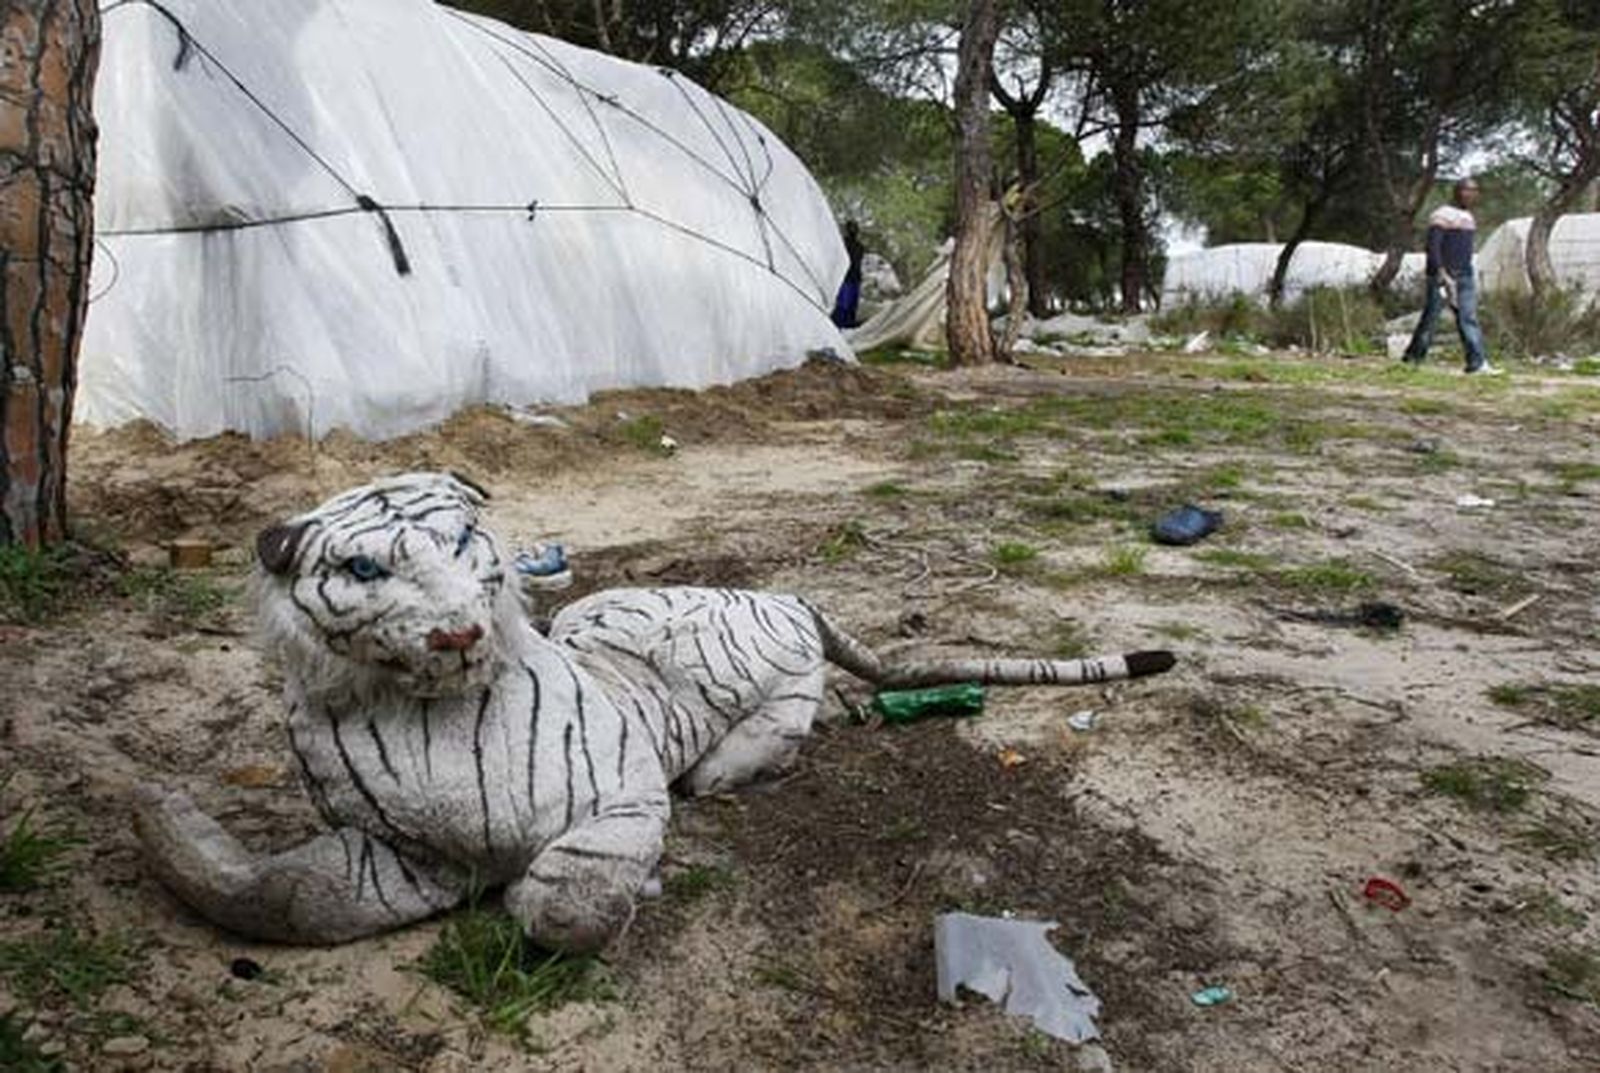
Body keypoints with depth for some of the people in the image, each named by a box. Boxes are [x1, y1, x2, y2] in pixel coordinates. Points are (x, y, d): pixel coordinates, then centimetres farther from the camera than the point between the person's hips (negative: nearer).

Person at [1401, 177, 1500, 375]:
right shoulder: (1442, 215, -8)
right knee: (1430, 317, -2)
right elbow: (1432, 247, -17)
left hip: (1464, 277, 7)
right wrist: (1442, 274, -24)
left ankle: (1478, 363, -7)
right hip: (1442, 276, -7)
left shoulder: (1468, 217, 18)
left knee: (1469, 318, -1)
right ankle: (1412, 358, 11)